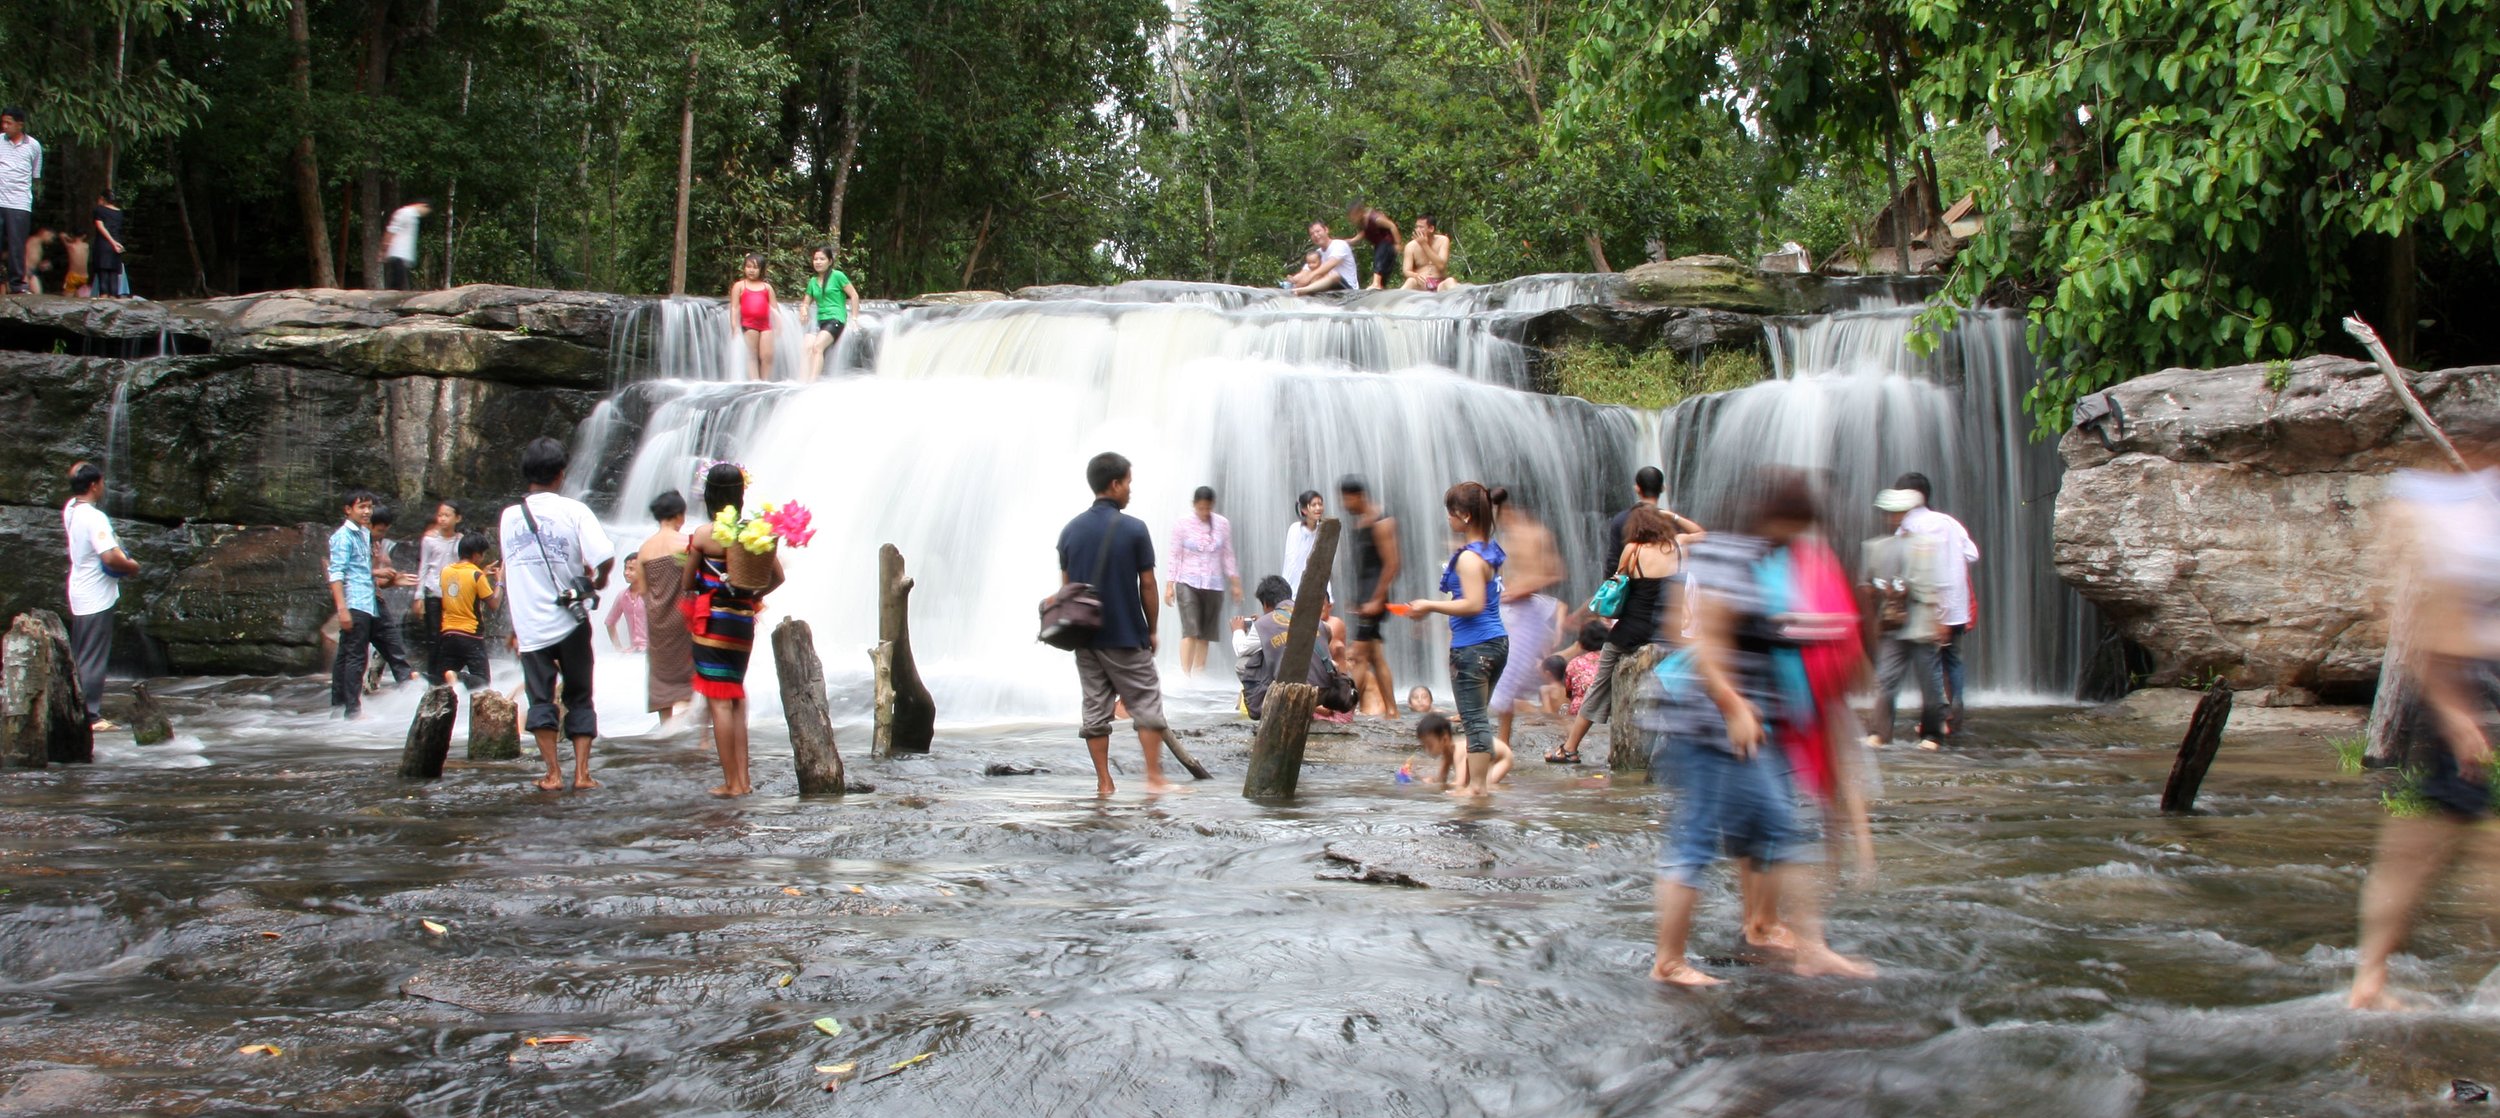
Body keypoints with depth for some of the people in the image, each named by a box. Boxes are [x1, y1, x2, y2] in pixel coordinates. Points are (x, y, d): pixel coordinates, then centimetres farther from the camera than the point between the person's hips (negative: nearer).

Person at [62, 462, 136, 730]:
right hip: (97, 597, -9)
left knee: (79, 656, 17)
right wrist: (132, 565, -12)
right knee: (94, 659, -3)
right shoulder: (95, 517, -23)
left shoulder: (70, 509, 5)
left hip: (79, 594, 9)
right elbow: (111, 557, -32)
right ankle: (91, 717, 1)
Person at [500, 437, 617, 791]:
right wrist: (599, 580, 1)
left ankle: (553, 774, 6)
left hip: (529, 625, 2)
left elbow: (507, 575, 13)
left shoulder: (510, 516, 5)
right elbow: (605, 557, -19)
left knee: (541, 699, 8)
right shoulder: (573, 510, -8)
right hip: (569, 621, -2)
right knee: (579, 698, 10)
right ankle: (581, 772, 6)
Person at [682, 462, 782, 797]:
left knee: (719, 702, 0)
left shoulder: (703, 537, -11)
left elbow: (686, 585, -3)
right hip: (744, 622, 5)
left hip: (711, 622, -5)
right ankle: (743, 778, 15)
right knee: (736, 699, 16)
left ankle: (732, 782, 0)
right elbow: (777, 577, 6)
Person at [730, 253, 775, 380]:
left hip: (765, 324, 2)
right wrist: (735, 328, -6)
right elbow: (734, 308, 2)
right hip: (748, 325, -2)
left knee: (767, 356, -5)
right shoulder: (739, 286, 8)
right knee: (751, 356, -1)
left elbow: (774, 309, 14)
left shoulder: (767, 287, 15)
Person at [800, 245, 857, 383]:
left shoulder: (837, 276, -1)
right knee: (807, 347, -19)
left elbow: (854, 296, -1)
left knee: (817, 346, -27)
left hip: (835, 319, -6)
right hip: (818, 320, 6)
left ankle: (812, 382, -33)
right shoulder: (813, 281, 16)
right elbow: (807, 302, 22)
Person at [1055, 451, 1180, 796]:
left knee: (1095, 710, 8)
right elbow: (1147, 585, -7)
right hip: (1126, 636, -4)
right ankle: (1154, 777, 1)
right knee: (1146, 705, 5)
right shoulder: (1133, 529, -10)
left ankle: (1103, 782, 9)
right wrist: (1152, 630, 4)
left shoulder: (1070, 530, 4)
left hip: (1085, 636, 5)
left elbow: (1065, 585, 8)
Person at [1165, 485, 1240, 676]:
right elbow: (1175, 556, -1)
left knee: (1205, 634, 5)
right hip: (1188, 583, -3)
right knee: (1190, 630, -15)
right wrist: (1170, 585, -3)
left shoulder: (1223, 524, 2)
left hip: (1214, 585, 3)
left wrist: (1235, 583, 8)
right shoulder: (1182, 524, -4)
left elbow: (1228, 555, 9)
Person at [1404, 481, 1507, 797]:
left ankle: (1478, 785, -1)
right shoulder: (1490, 551, 13)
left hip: (1472, 647, -10)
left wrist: (1430, 606, -16)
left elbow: (1473, 604, -24)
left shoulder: (1468, 558, -17)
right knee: (1480, 715, 17)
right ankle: (1485, 778, 20)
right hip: (1497, 641, 10)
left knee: (1474, 718, -4)